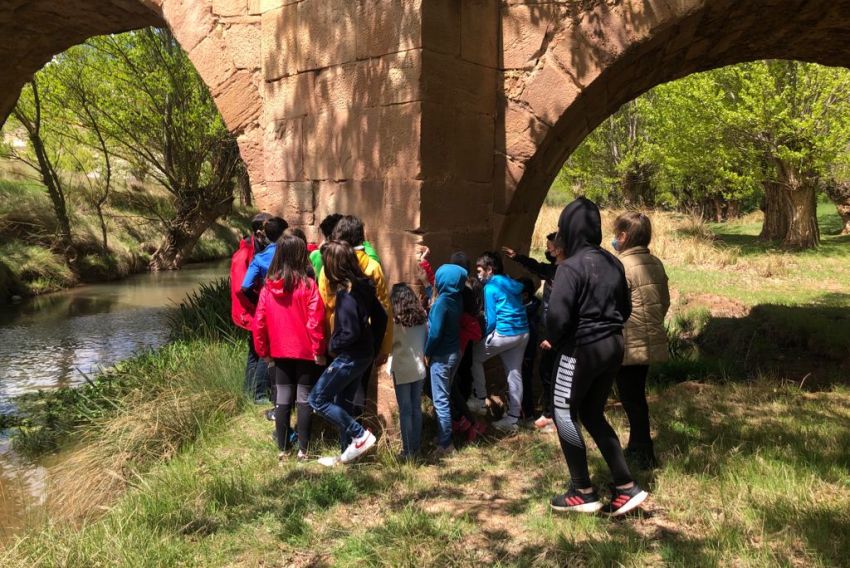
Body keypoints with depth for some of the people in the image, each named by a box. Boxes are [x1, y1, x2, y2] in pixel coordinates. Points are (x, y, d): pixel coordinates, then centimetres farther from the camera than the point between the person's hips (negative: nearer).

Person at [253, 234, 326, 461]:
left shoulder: (268, 287, 0)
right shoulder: (307, 285, -12)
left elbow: (259, 323, 2)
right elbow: (315, 321, -15)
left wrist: (263, 351, 12)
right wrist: (319, 350, -6)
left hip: (280, 352, 3)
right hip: (305, 351, -3)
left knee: (283, 399, 11)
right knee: (304, 398, 6)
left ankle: (282, 449, 16)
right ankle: (303, 449, 7)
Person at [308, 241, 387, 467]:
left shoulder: (345, 294, -22)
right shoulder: (363, 286, 5)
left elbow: (350, 332, -26)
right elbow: (381, 317, 11)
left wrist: (333, 346, -8)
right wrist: (373, 347, 15)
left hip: (349, 357, -9)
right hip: (363, 355, 9)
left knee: (317, 399, 1)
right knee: (343, 403, 18)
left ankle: (361, 435, -1)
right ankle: (348, 453, 27)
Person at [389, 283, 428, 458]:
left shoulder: (395, 320, -12)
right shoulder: (422, 316, 1)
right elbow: (427, 341, 6)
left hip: (402, 370, -4)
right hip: (419, 368, 4)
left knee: (405, 411, 2)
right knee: (416, 407, 13)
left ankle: (408, 450, 7)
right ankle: (417, 446, 20)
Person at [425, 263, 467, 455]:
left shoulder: (442, 302, -22)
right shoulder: (457, 298, 2)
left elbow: (435, 333, -22)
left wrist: (426, 352, -8)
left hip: (441, 356, -9)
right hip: (454, 352, 9)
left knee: (440, 401, -1)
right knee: (444, 396, 20)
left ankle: (445, 444, 5)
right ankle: (443, 437, 30)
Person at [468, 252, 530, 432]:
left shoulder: (491, 287, -8)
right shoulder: (512, 284, 15)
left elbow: (492, 319, -9)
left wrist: (484, 335, 7)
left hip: (504, 334, -8)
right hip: (523, 333, 8)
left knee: (475, 357, 14)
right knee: (515, 374, 10)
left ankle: (479, 399, 17)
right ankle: (513, 417, 13)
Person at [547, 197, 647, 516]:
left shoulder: (571, 267, -17)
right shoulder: (613, 263, 6)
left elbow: (558, 316, -22)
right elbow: (625, 309, 13)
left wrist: (554, 341, -3)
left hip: (581, 349, -7)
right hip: (613, 345, 8)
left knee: (564, 415, 8)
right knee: (593, 415, 18)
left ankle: (583, 493, 13)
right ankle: (626, 487, 18)